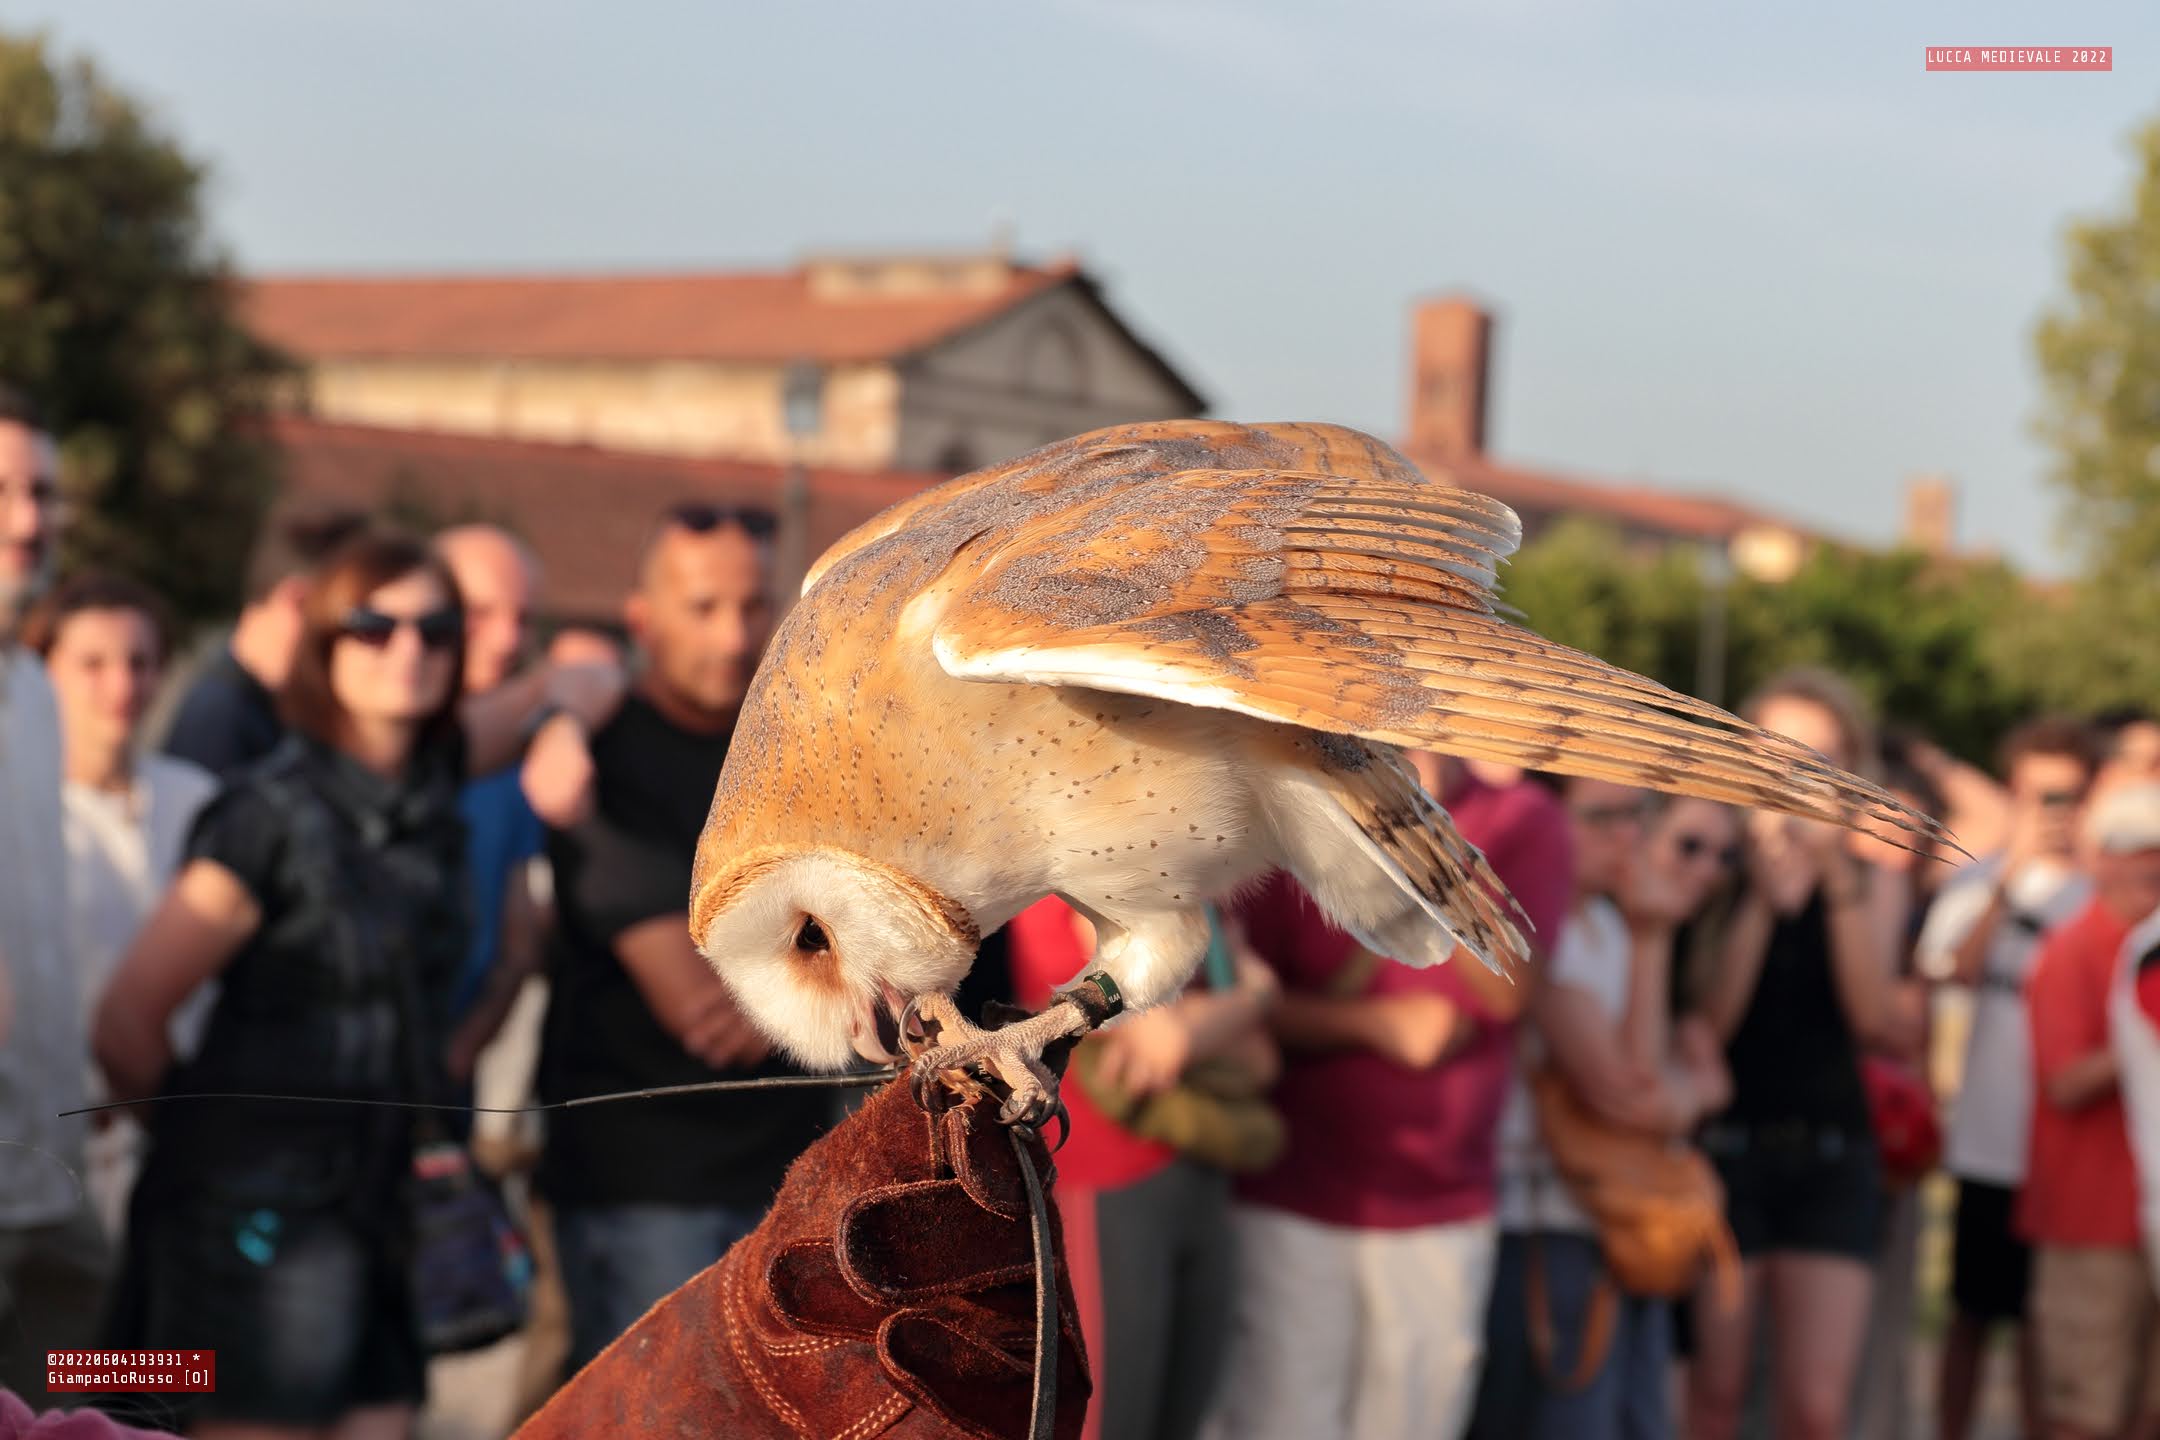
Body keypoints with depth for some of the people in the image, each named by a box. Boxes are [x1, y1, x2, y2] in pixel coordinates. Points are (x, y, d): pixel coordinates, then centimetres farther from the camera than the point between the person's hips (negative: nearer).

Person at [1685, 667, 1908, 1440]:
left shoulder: (1873, 889, 9)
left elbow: (1872, 1017, -8)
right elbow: (1711, 1019, -11)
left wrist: (1840, 885, -16)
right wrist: (1763, 901, -18)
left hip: (1832, 1155, 2)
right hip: (1724, 1145, -2)